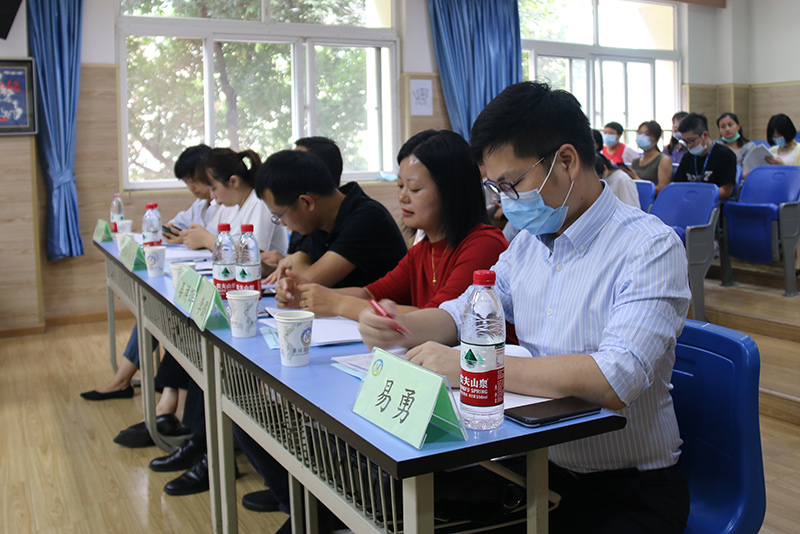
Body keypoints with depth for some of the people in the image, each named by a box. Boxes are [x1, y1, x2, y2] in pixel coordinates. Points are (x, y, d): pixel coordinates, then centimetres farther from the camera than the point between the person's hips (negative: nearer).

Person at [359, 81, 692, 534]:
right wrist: (400, 327, -5)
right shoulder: (528, 243, 7)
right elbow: (462, 313, 17)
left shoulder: (651, 248, -17)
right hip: (540, 463, 6)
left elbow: (615, 380, -30)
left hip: (630, 493, -6)